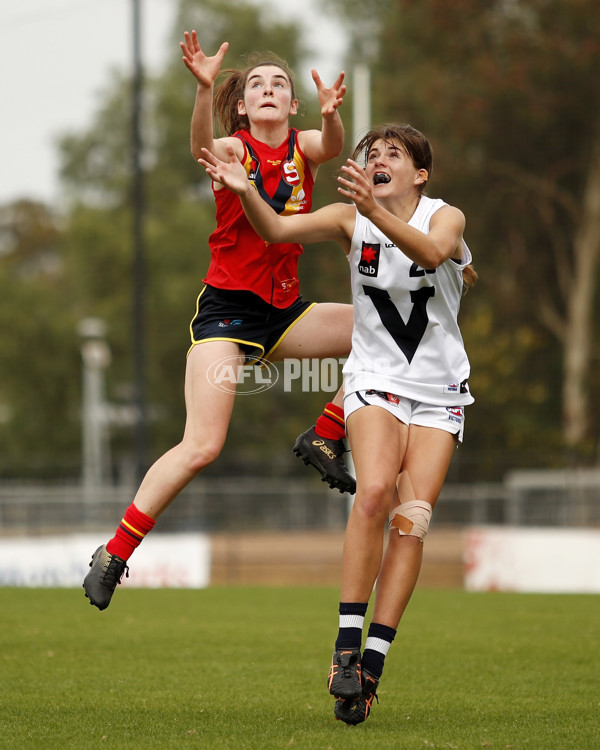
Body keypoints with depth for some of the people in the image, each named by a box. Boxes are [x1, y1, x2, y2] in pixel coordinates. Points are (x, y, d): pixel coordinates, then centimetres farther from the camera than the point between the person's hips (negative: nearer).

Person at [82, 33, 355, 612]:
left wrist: (331, 114, -43)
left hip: (284, 313, 5)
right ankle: (114, 553, -9)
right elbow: (202, 146, -30)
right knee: (202, 446, -18)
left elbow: (332, 146, -19)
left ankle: (325, 436, 6)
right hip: (226, 309, -5)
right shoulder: (233, 150, -5)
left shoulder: (302, 147, 5)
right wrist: (204, 88, -50)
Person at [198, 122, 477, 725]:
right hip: (376, 381, 0)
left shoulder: (446, 217, -7)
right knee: (374, 491, -25)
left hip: (439, 391, 0)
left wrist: (377, 211, -47)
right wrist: (244, 191, -35)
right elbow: (276, 230, -15)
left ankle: (373, 662, -8)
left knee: (411, 520, -10)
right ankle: (347, 644, -22)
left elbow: (431, 251, -31)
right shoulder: (350, 219, -2)